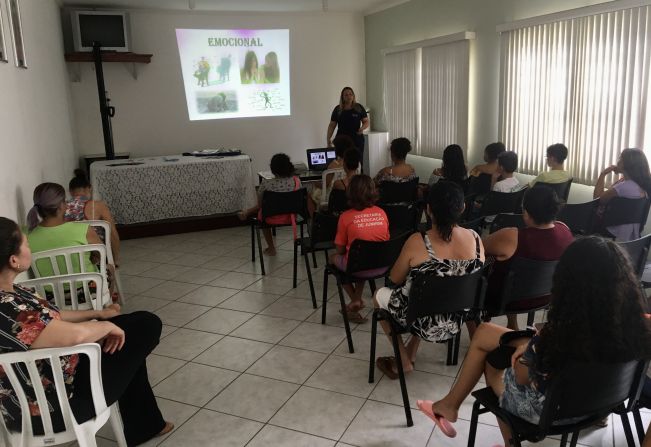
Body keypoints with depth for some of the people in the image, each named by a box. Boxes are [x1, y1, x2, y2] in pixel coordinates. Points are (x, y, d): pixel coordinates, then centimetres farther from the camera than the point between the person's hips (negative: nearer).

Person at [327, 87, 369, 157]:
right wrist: (328, 138, -3)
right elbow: (332, 125, 8)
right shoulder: (337, 109, 7)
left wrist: (362, 128, -15)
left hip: (357, 140, 0)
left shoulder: (359, 108, 4)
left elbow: (366, 122, 6)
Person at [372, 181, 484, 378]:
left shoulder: (417, 242, -25)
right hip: (460, 317, 5)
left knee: (380, 295, 25)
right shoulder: (475, 238, -13)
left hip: (426, 321, -5)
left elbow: (395, 279, -10)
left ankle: (403, 361, 27)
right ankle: (411, 352, 40)